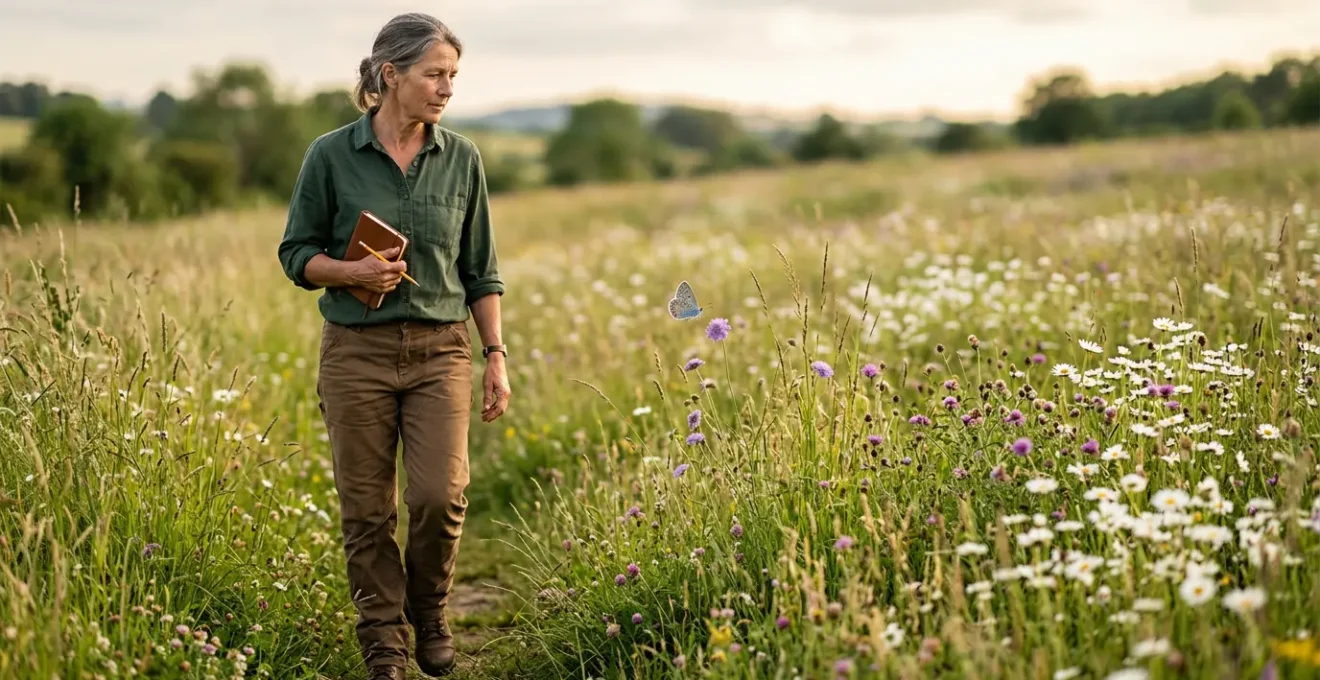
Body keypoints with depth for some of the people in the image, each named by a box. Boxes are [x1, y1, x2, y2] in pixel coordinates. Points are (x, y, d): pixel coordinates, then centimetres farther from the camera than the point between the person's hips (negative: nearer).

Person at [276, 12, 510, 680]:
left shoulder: (461, 158, 3)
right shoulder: (330, 156, -4)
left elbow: (480, 270, 9)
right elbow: (296, 253, 3)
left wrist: (496, 356, 5)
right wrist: (353, 272, -16)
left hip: (441, 349, 1)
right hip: (357, 350, -1)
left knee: (440, 495, -11)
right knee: (366, 508, 4)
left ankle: (429, 612, 17)